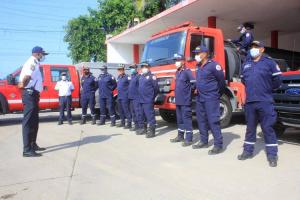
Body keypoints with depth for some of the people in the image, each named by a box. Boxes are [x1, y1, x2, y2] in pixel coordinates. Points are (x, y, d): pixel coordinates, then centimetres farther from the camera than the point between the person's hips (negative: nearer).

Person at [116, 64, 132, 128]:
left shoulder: (127, 77, -11)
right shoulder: (118, 77, 15)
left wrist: (128, 93, -14)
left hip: (125, 97, -9)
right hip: (119, 96, 9)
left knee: (126, 110, -7)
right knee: (121, 110, 14)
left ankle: (129, 123, -1)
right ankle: (122, 122, 25)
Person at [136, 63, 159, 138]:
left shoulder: (151, 76, -8)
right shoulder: (141, 77, 17)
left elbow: (156, 87, -10)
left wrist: (152, 96, -3)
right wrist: (141, 97, 18)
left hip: (148, 100, -9)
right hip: (141, 100, 9)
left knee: (150, 115, -8)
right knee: (142, 115, 17)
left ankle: (152, 131, -4)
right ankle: (143, 128, 29)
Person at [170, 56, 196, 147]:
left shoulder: (187, 71, -12)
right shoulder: (177, 72, 15)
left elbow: (194, 83, -17)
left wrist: (189, 91, -4)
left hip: (186, 101, -9)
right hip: (178, 100, 9)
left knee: (187, 119, -5)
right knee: (179, 119, 15)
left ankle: (189, 138, 2)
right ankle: (180, 136, 26)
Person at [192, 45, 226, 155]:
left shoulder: (213, 65, -14)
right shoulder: (198, 66, 11)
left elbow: (221, 80, -9)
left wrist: (218, 94, 1)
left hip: (211, 98, -8)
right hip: (200, 98, 9)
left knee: (213, 121, -9)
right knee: (201, 120, 13)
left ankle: (218, 145, -2)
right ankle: (204, 141, 25)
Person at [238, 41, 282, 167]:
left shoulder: (269, 63, -1)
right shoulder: (245, 65, 14)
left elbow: (277, 80, 0)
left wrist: (266, 89, 10)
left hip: (265, 102, -4)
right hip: (249, 102, 5)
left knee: (268, 128, -1)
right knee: (250, 128, 12)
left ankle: (272, 155, 9)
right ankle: (248, 151, 23)